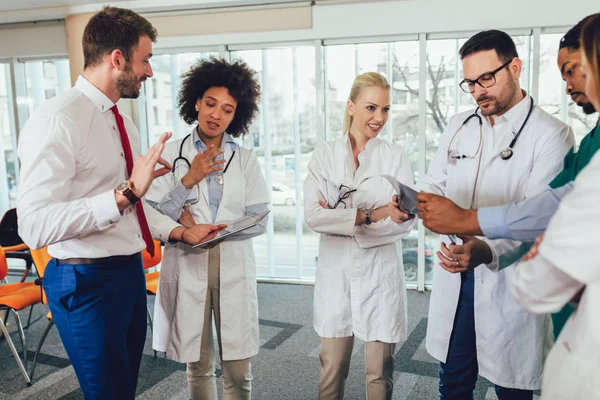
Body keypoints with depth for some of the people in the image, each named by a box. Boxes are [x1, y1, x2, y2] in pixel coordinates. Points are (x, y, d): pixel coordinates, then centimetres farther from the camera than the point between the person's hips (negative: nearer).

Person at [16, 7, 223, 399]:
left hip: (130, 273, 9)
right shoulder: (58, 121, -19)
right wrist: (125, 193, -34)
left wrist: (180, 231, 7)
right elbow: (35, 226, -28)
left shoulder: (123, 123, 10)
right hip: (88, 281, -9)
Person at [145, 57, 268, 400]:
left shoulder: (246, 159, 4)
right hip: (188, 268, 0)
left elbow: (260, 220, -3)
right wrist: (188, 180, -15)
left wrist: (203, 227, -12)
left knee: (239, 372, 5)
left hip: (234, 269, 1)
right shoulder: (171, 155, 1)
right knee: (199, 367, 13)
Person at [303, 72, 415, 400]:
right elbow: (313, 215, -10)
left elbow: (405, 221, -9)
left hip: (381, 274, 0)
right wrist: (370, 215, -19)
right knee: (331, 371, 11)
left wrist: (338, 218, -15)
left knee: (380, 373, 9)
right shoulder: (324, 154, 1)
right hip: (336, 274, 1)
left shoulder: (396, 157, 1)